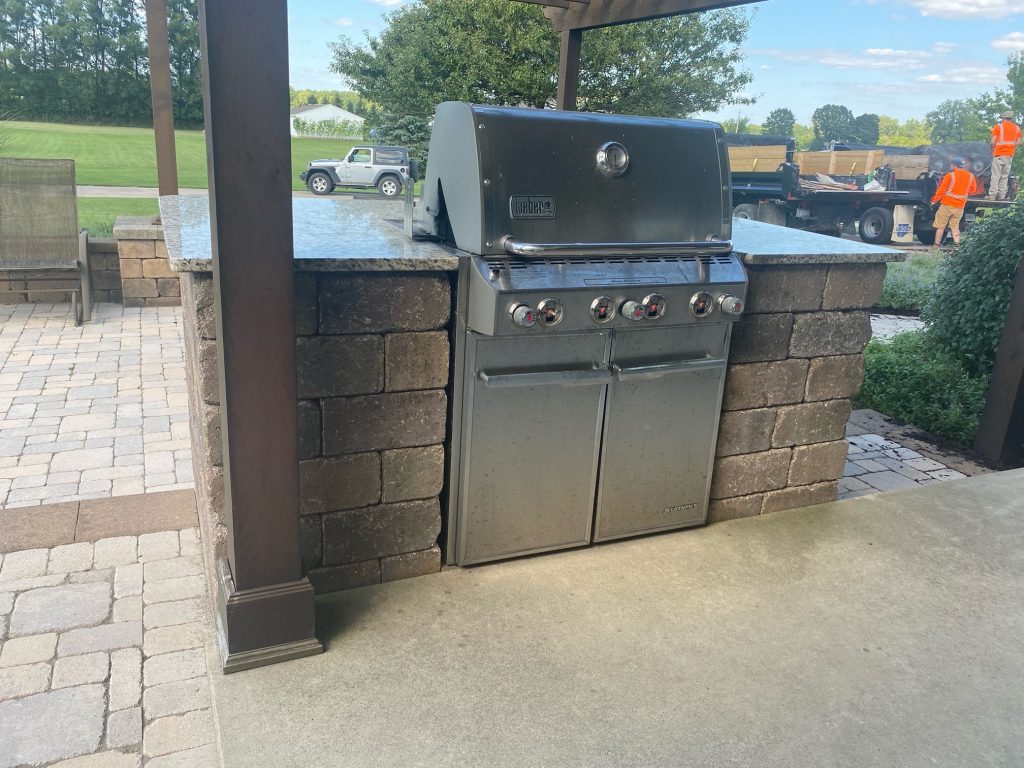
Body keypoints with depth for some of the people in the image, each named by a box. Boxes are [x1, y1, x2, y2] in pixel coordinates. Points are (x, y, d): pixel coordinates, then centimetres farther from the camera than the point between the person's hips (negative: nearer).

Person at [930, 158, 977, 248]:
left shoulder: (950, 176, -9)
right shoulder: (970, 176, 5)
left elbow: (941, 190, -9)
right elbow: (972, 190, 14)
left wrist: (934, 201, 0)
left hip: (947, 204, -5)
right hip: (960, 206, 5)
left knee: (940, 226, 3)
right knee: (955, 226, 15)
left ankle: (937, 245, 5)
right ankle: (957, 244, 4)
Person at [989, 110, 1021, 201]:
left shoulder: (998, 127, -3)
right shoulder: (1017, 128, 11)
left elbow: (993, 142, -8)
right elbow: (1018, 143, 9)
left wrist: (993, 151, 7)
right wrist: (1012, 151, 20)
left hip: (999, 154, -4)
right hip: (1010, 155, 4)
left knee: (996, 175, -5)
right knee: (1005, 176, 9)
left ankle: (992, 195, -10)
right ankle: (1002, 195, 5)